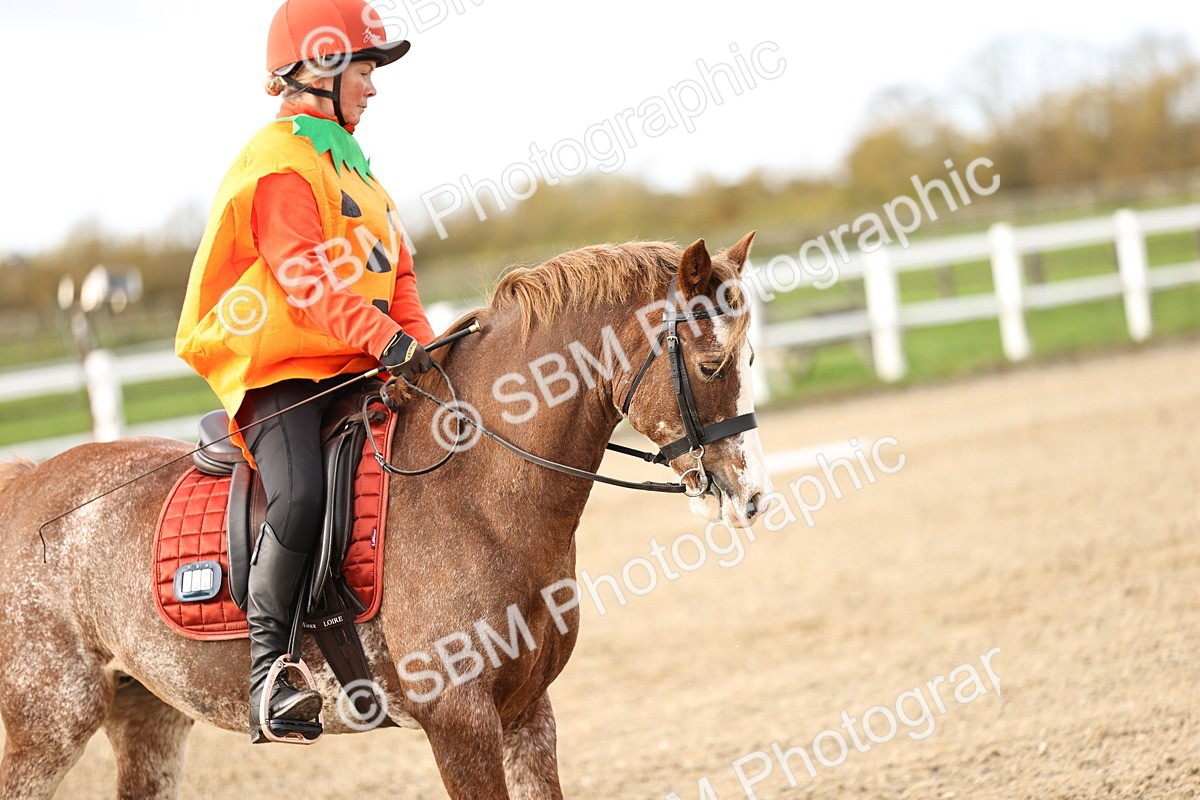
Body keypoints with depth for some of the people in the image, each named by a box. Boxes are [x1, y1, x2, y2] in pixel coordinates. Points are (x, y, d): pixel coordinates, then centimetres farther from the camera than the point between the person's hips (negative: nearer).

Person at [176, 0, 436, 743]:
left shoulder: (350, 164, 22)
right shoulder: (280, 167, -9)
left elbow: (394, 273, 19)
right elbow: (306, 280, -22)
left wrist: (419, 342, 0)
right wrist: (386, 340, -32)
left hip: (354, 373, 9)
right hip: (277, 372, -9)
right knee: (302, 497, -30)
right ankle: (269, 666, -21)